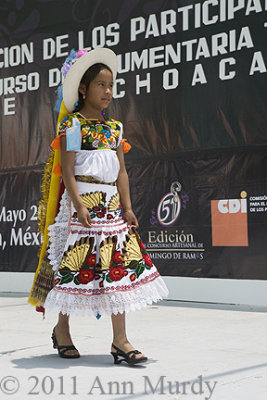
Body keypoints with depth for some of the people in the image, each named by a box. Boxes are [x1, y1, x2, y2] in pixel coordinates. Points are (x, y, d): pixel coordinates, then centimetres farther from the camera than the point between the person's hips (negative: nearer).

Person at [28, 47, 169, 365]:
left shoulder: (115, 128, 15)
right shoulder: (73, 125, -3)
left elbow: (121, 172, 13)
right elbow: (67, 171, -10)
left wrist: (127, 207, 6)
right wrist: (79, 205, -18)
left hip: (111, 204, 6)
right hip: (83, 200, -6)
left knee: (120, 267, -1)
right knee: (75, 265, 0)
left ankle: (120, 341, 1)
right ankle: (62, 330, 20)